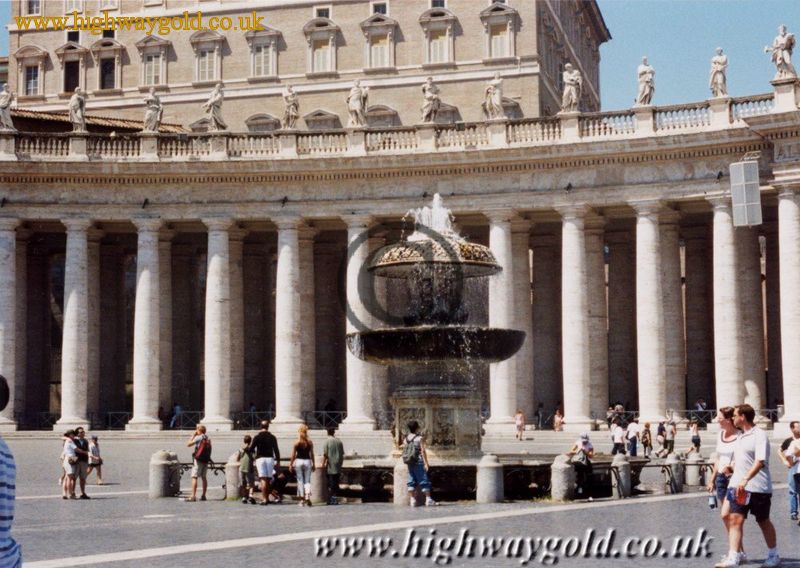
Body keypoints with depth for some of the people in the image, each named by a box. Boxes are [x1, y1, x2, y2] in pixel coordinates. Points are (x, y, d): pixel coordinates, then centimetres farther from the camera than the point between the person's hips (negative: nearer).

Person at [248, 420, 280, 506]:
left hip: (260, 459, -2)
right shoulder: (272, 437, 4)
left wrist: (255, 452, 19)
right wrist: (278, 461, 7)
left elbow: (251, 449, -3)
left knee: (263, 480, -9)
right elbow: (276, 450, 2)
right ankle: (267, 498, 15)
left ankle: (264, 499, -19)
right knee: (268, 480, 11)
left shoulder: (257, 437, -2)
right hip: (270, 458, 2)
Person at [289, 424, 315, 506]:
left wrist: (290, 465, 4)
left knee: (300, 481, 6)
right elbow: (312, 454, 3)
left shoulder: (296, 443, -4)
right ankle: (307, 497, -15)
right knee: (307, 481, 4)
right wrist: (313, 464, 11)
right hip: (307, 461, 1)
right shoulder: (310, 442, 0)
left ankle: (302, 499, 5)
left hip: (298, 461, -1)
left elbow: (293, 455, -3)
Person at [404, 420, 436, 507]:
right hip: (419, 461, -5)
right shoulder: (420, 437, -9)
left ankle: (412, 500, 6)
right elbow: (423, 450, -12)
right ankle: (428, 499, -2)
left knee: (411, 481, 8)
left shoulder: (407, 437, 6)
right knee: (424, 480, -1)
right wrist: (426, 463, -10)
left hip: (410, 462, 5)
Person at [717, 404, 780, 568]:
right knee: (735, 519, -7)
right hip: (738, 486, 7)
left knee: (764, 522, 9)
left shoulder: (759, 435, -13)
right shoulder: (740, 436, 13)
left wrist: (745, 479, -32)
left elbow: (760, 461, -23)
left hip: (758, 488, -7)